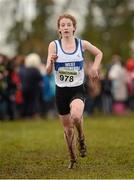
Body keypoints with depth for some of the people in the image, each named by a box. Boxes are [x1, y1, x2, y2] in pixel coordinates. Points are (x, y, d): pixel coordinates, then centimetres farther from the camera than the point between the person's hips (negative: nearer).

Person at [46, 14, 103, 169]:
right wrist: (51, 61, -28)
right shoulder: (54, 45, -4)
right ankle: (72, 158, 32)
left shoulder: (82, 44, -2)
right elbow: (48, 71, -7)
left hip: (77, 89, -1)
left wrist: (94, 68, 1)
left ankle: (81, 138, 2)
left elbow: (99, 53, 18)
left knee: (76, 116, -31)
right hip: (61, 91, 1)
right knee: (67, 127, 9)